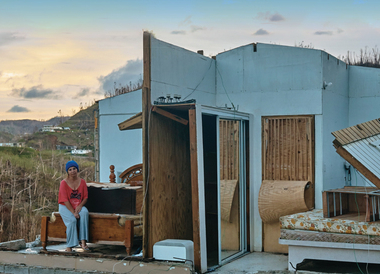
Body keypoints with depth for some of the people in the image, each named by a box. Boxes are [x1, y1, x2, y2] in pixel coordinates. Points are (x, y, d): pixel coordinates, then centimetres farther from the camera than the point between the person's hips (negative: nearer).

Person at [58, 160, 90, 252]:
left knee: (84, 213, -32)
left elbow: (85, 197, 5)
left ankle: (83, 242, -35)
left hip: (78, 206, 3)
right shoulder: (64, 183, -6)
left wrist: (80, 206, -15)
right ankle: (69, 247, -25)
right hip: (65, 207, -3)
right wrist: (73, 212, -21)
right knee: (72, 220, -32)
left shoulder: (82, 182, 4)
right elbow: (65, 200, -12)